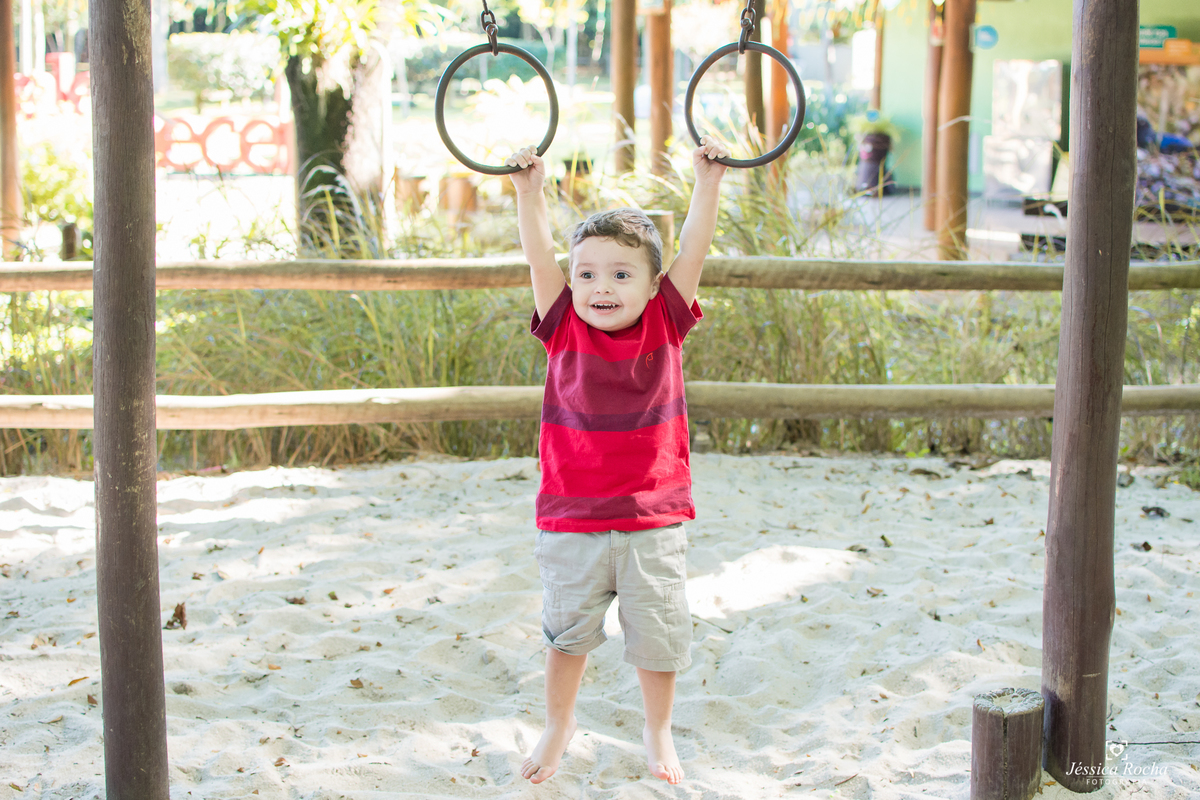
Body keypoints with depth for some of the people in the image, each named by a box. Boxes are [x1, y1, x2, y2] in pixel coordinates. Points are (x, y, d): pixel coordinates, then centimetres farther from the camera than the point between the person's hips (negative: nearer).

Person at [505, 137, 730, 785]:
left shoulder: (664, 326, -3)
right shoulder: (564, 330, -4)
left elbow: (693, 247, -9)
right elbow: (539, 255, -11)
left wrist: (708, 180, -14)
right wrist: (528, 190, -19)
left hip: (652, 520, 0)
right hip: (572, 520, 0)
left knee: (657, 637, 12)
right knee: (566, 633, 14)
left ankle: (658, 733, 36)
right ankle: (558, 724, 39)